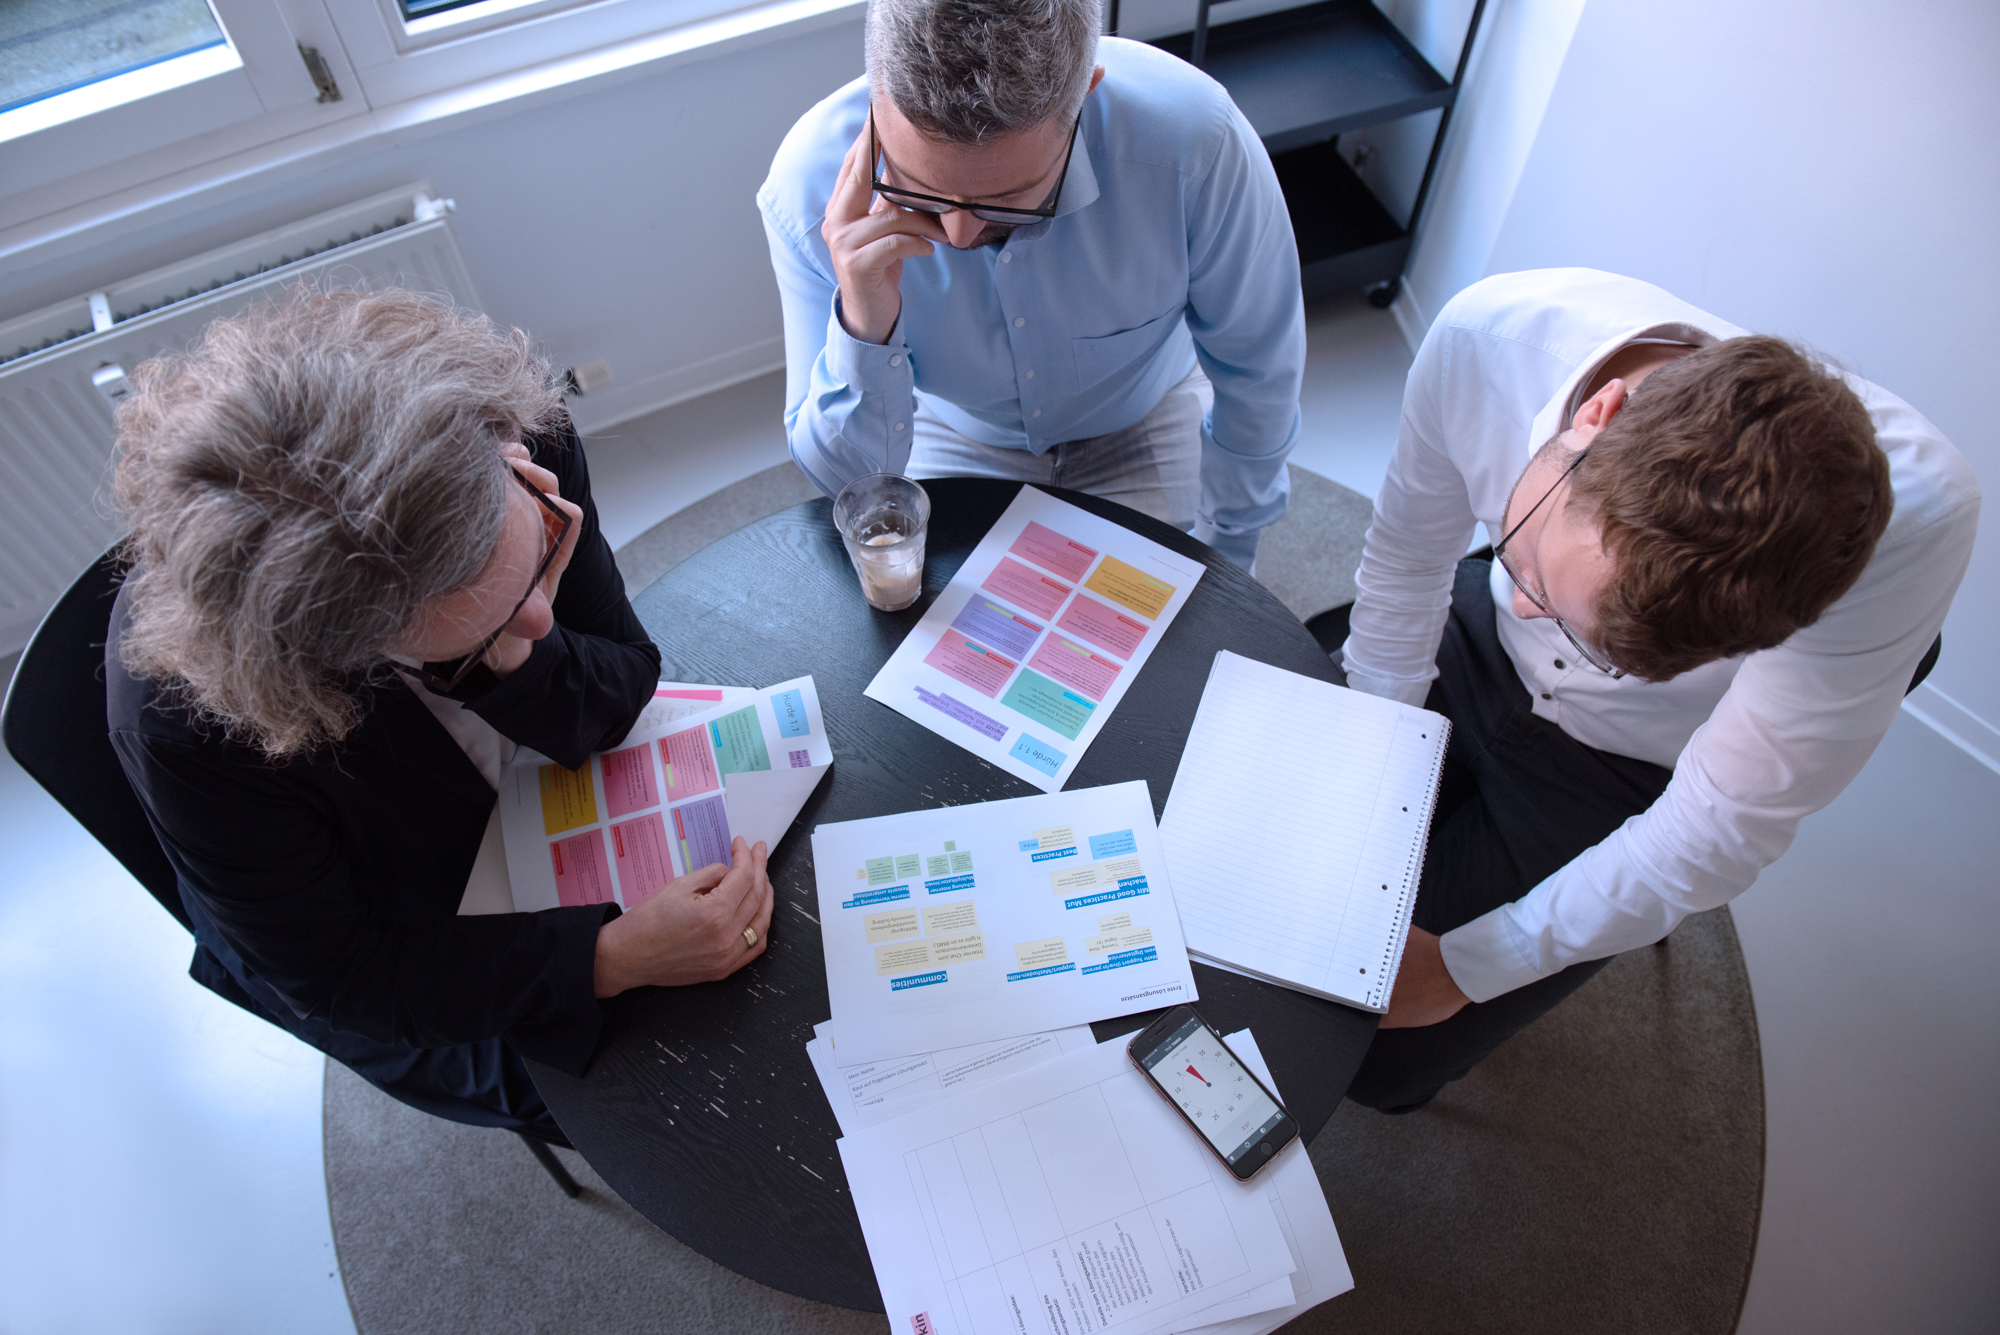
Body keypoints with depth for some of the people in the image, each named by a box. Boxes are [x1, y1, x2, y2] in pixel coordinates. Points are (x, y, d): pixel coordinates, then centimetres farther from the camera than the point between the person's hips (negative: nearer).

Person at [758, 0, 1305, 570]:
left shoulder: (1194, 142, -34)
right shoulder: (810, 188, -31)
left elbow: (1258, 371, -14)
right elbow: (849, 480, -23)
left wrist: (1224, 547, -1)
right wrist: (862, 331, -43)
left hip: (1139, 421, 1)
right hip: (951, 435, 0)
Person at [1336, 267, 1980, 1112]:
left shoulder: (1912, 523, -39)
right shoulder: (1489, 334, -33)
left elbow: (1729, 825, -26)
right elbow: (1408, 551, -12)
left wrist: (1465, 967, -22)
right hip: (1472, 648, 3)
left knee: (1384, 1063, -2)